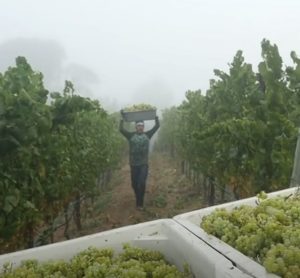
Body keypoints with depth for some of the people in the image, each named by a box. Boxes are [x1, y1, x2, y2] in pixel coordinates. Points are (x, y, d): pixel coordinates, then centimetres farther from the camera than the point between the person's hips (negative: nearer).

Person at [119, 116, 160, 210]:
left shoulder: (147, 135, 6)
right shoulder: (131, 135, 3)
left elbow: (157, 126, 6)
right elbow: (121, 130, -6)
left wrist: (156, 117, 3)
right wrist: (122, 120, -8)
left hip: (144, 164, -1)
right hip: (134, 164, 1)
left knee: (142, 183, -11)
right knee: (134, 184, 11)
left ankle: (140, 203, -1)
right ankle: (139, 201, 36)